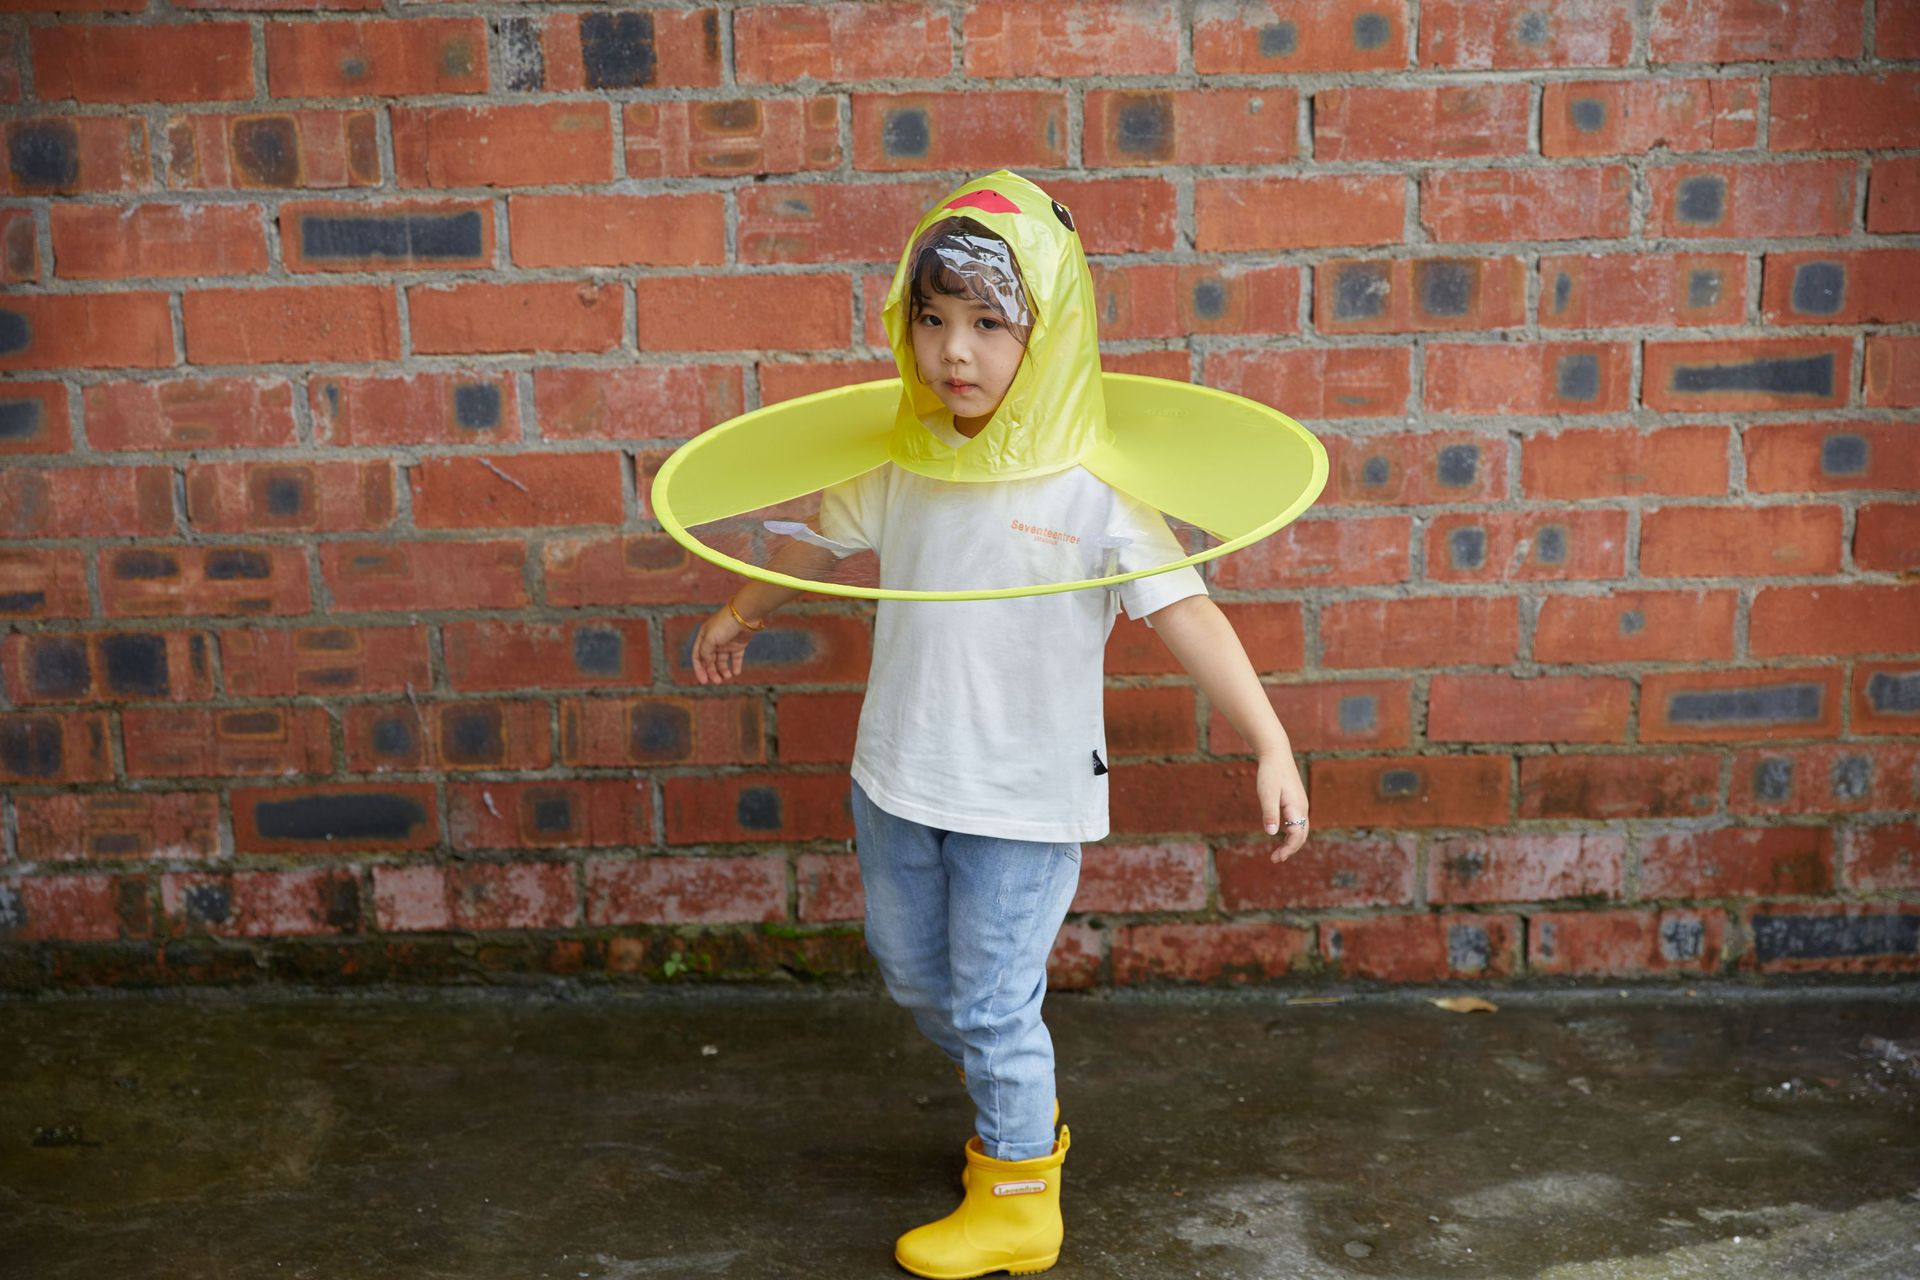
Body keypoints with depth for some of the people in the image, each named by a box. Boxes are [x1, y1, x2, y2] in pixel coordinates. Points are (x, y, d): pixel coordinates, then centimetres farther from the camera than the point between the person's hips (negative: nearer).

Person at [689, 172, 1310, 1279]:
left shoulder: (1090, 487, -18)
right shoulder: (907, 464, -2)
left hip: (1025, 796, -6)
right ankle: (1018, 1113, 47)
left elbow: (1187, 614, -21)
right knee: (915, 978, 21)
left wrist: (1273, 747, -29)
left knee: (993, 1003, 4)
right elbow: (825, 540, 17)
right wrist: (743, 613, 33)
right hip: (899, 777, 6)